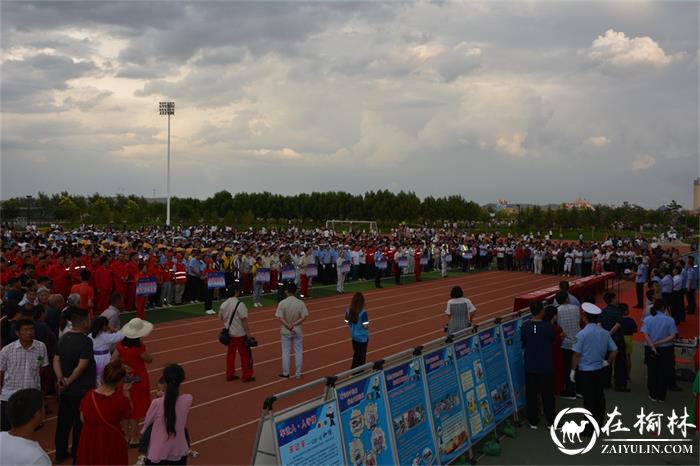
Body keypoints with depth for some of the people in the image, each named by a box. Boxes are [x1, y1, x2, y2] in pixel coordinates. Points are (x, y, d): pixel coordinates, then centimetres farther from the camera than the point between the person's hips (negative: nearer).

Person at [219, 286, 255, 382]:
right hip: (240, 334, -6)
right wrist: (248, 334, -15)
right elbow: (244, 320, -19)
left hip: (229, 333, 6)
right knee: (245, 354, 3)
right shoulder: (240, 305, -19)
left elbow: (221, 317, 11)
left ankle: (230, 375, 20)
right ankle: (247, 376, 7)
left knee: (230, 353, 15)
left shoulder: (224, 304, 2)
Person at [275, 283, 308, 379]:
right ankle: (298, 373, 15)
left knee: (285, 352, 10)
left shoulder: (282, 303, -12)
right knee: (298, 351, 11)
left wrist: (289, 327, -13)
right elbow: (304, 317, -13)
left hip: (285, 331, -1)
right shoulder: (300, 303, -9)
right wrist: (294, 325, -13)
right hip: (298, 331, 1)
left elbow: (280, 318, -16)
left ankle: (285, 373, 16)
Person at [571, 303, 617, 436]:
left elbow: (577, 354, -14)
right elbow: (614, 350, 5)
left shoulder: (582, 334, -16)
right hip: (599, 370, 5)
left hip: (585, 372, -5)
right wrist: (608, 362, 16)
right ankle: (599, 425, 28)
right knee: (599, 397, 16)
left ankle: (589, 430, 5)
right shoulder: (604, 333, 1)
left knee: (589, 400, 0)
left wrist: (573, 370, -5)